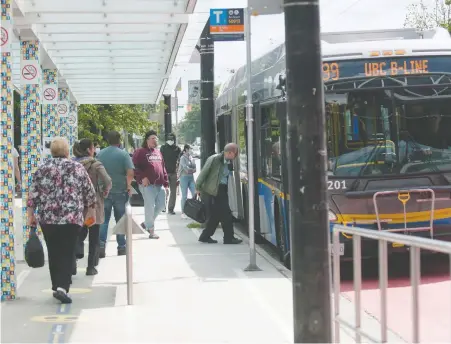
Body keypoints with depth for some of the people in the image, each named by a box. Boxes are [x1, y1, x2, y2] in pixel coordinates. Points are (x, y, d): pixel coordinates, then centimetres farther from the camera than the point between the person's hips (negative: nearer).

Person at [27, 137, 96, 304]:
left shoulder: (42, 168, 4)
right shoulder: (78, 168, 2)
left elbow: (33, 195, 2)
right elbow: (90, 194, 5)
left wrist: (31, 215, 9)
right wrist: (91, 213, 18)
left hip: (47, 217, 2)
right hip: (72, 217, -2)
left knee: (53, 253, 14)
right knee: (67, 253, 0)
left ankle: (57, 287, 19)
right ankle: (62, 287, -15)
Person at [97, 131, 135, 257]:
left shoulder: (100, 154, 1)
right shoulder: (123, 154, -9)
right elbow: (130, 173, -17)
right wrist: (128, 186, -2)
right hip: (120, 191, -2)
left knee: (104, 219, 6)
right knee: (120, 220, 9)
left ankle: (101, 245, -8)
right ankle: (121, 247, 14)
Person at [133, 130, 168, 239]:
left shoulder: (158, 152, 19)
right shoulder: (140, 152, -4)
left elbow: (163, 169, 20)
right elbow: (135, 167, -11)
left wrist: (165, 183, 16)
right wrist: (142, 177, -19)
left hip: (159, 185, 8)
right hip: (148, 185, -7)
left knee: (161, 205, 9)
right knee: (150, 206, -6)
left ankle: (146, 223, 27)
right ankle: (151, 230, 5)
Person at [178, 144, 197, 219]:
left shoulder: (191, 157, 12)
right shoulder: (183, 158, -7)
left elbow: (194, 169, 6)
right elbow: (186, 168, -16)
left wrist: (190, 170, -12)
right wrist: (192, 170, 0)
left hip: (191, 177, 6)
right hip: (184, 177, -6)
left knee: (194, 194, 2)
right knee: (184, 196, -3)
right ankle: (183, 213, 3)